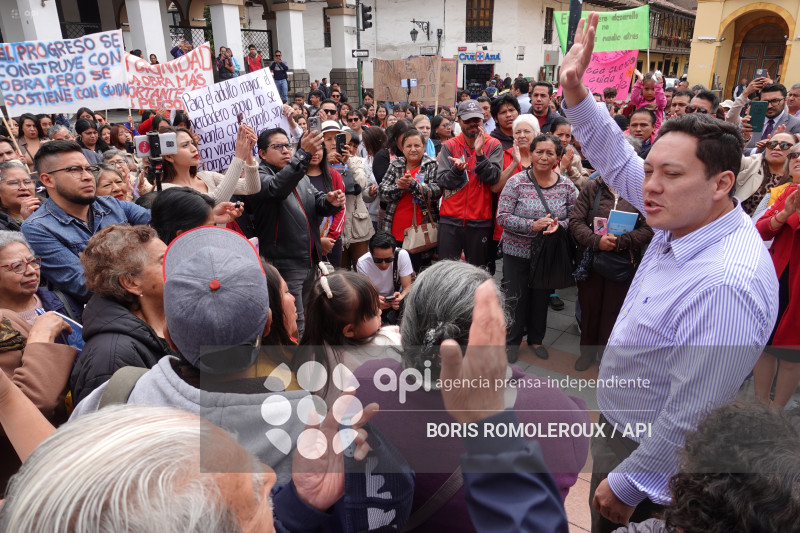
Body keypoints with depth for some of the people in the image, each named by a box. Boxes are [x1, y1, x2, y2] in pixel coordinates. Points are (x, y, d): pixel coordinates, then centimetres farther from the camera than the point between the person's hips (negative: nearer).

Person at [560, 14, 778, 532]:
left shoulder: (727, 284, -34)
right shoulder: (686, 218, -8)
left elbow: (691, 415, -30)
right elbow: (619, 161, 4)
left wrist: (626, 483, -19)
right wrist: (575, 92, -4)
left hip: (650, 456, -8)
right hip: (618, 427, 8)